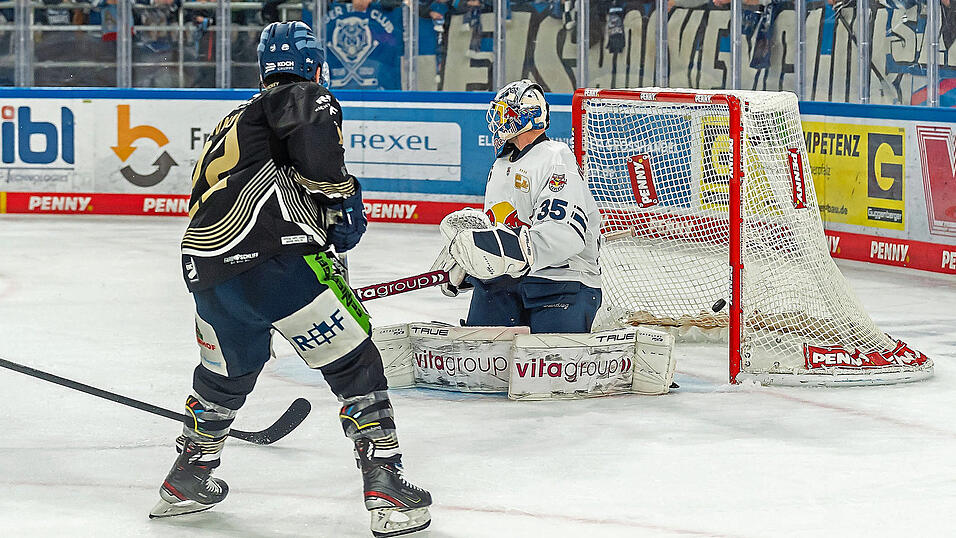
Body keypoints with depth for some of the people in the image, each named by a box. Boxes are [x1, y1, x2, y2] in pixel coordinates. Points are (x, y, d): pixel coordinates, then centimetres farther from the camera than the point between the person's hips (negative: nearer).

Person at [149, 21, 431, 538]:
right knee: (354, 364, 3)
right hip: (270, 257, -8)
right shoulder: (304, 96, 8)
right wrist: (340, 192, -1)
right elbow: (312, 135, -16)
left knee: (228, 373, 31)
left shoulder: (232, 122, 33)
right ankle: (386, 490, -2)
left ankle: (186, 482, 43)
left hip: (205, 270, 8)